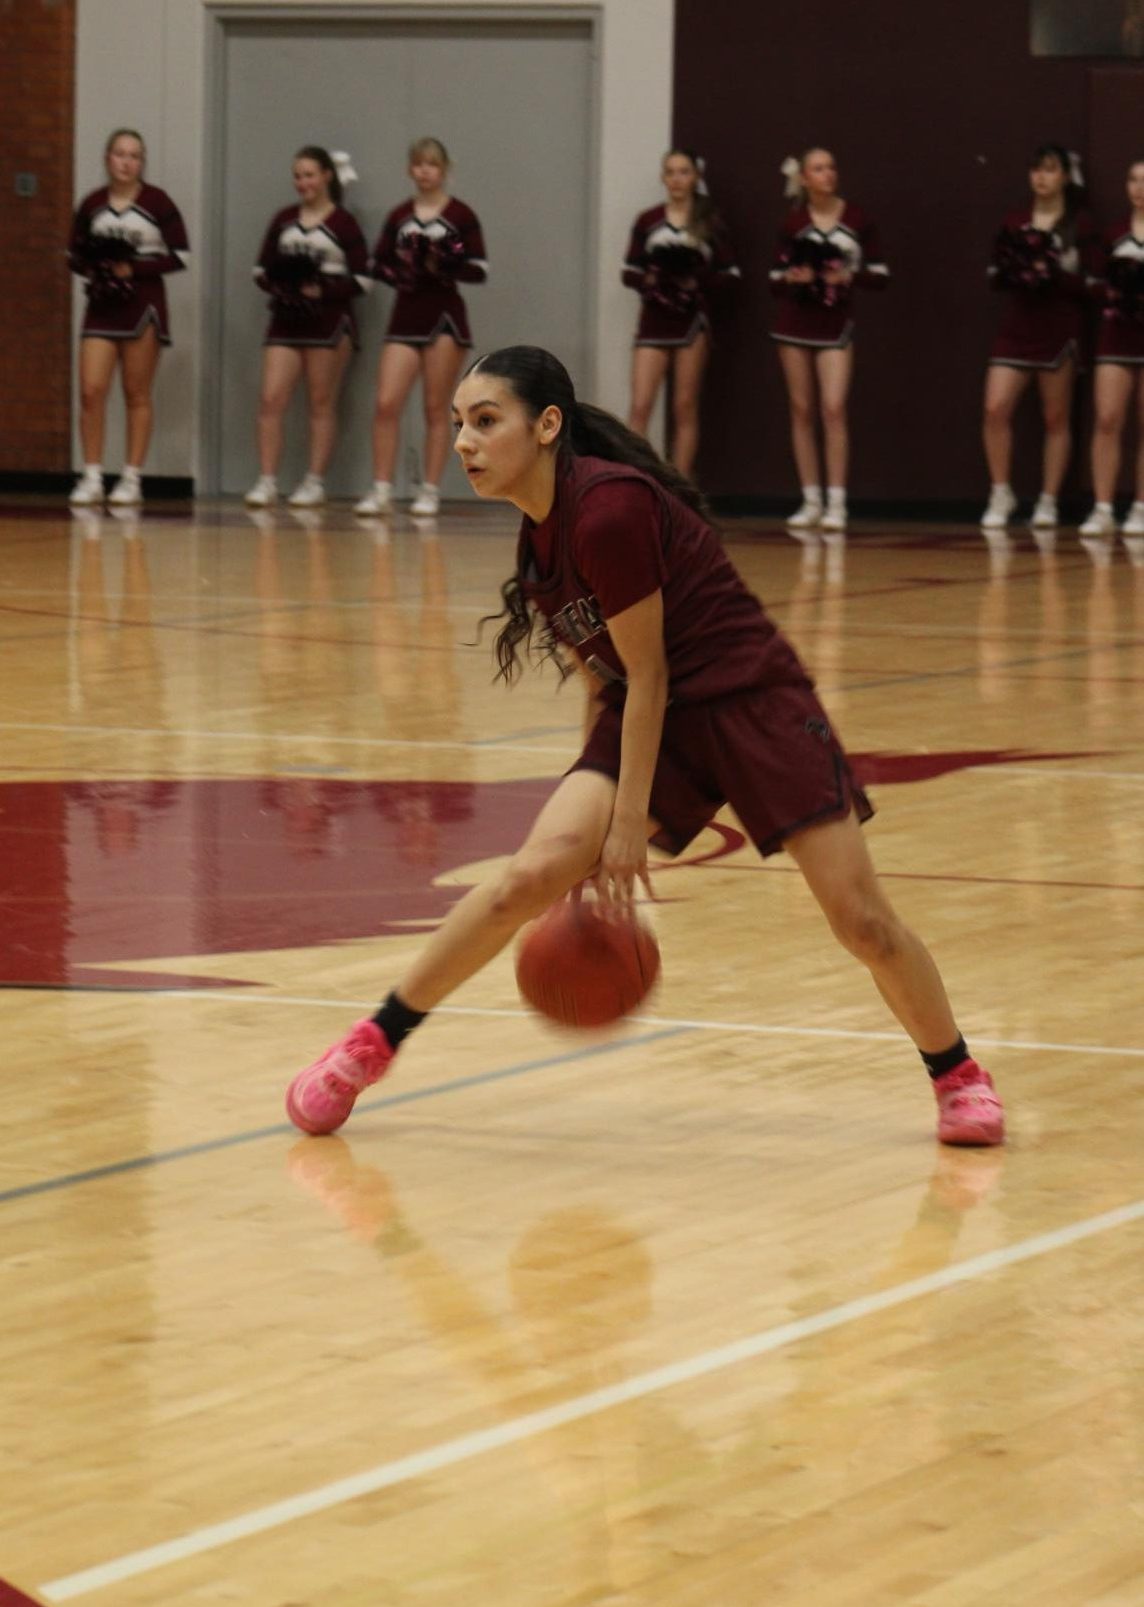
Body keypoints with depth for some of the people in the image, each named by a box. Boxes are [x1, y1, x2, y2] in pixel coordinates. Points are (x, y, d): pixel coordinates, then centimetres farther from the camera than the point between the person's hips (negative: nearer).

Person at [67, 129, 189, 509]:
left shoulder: (156, 202, -4)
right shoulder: (91, 205, 5)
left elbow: (179, 256, -6)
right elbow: (74, 255, 12)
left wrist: (134, 268, -15)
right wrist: (90, 267, -10)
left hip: (142, 305, -3)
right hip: (102, 304, 3)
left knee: (137, 395, 3)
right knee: (91, 391, -6)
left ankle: (132, 480, 7)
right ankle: (92, 478, 0)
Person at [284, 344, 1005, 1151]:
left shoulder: (607, 508, -22)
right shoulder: (542, 533, 4)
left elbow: (647, 674, -19)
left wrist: (630, 824, -15)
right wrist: (596, 814, 15)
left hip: (754, 705, -6)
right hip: (655, 719, 6)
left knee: (860, 916, -7)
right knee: (536, 873, -13)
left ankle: (959, 1076, 15)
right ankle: (372, 1044, -6)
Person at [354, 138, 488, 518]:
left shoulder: (461, 216, 0)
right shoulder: (399, 217, 10)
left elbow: (479, 270, -4)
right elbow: (377, 264, 11)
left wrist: (444, 266, -20)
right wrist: (397, 273, -10)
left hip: (444, 318, -3)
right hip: (406, 316, 3)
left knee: (436, 408, 0)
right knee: (386, 404, -7)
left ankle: (430, 491, 7)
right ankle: (381, 489, -2)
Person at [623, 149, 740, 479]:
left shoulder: (709, 223, 3)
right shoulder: (647, 222, 6)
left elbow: (729, 273, 3)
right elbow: (629, 272, 8)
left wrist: (697, 282, -14)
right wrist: (647, 279, -13)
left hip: (692, 321, -1)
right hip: (654, 320, 1)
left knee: (685, 408, 5)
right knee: (640, 406, -9)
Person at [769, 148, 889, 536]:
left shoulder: (856, 220, -1)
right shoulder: (793, 224, 2)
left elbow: (879, 275, 0)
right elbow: (776, 282, 6)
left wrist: (849, 276, -19)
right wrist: (792, 277, -17)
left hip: (836, 324, -2)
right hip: (795, 320, 2)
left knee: (833, 408, -13)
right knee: (802, 410, 4)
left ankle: (836, 503, -11)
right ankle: (811, 502, 10)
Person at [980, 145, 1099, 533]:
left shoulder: (1080, 225, 0)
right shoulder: (1014, 222, 9)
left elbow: (1088, 284, -4)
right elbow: (996, 278, 10)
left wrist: (1052, 275, -20)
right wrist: (1008, 271, -11)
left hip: (1060, 330, -2)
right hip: (1016, 327, 2)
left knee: (1056, 418, 4)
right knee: (995, 409, -10)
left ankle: (1048, 502, 12)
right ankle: (1001, 495, 4)